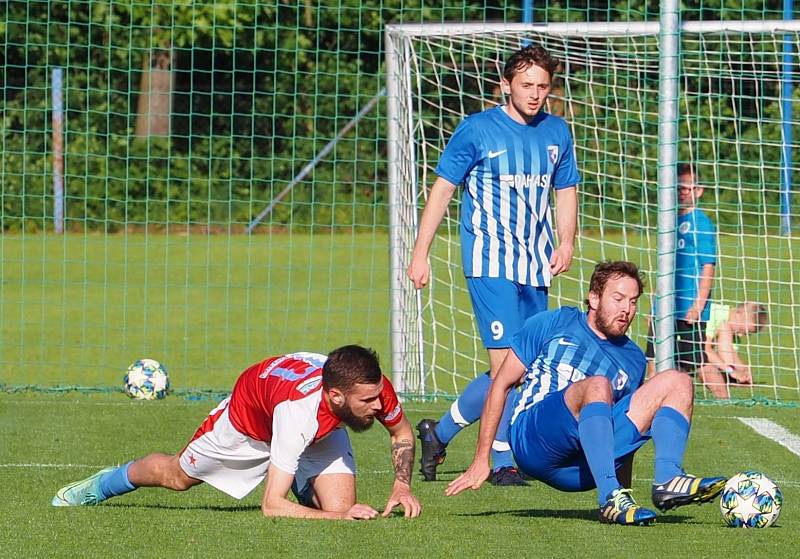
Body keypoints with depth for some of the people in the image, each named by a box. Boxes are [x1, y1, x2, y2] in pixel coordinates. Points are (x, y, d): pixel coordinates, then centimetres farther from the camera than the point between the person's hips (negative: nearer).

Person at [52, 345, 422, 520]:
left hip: (321, 432, 3)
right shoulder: (298, 410, -50)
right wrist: (338, 517, -54)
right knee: (177, 476, 20)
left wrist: (402, 486, -24)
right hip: (250, 417, -3)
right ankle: (102, 485, 51)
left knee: (339, 505, -17)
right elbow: (272, 506, -46)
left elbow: (402, 434, -9)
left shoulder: (374, 388, -36)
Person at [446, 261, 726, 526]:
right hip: (532, 441, -4)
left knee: (677, 382, -6)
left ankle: (667, 479, -31)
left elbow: (627, 432, 26)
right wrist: (481, 460, 3)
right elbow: (502, 384, 9)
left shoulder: (633, 360, 20)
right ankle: (610, 499, -44)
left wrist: (625, 490, 15)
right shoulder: (553, 325, 10)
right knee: (597, 385, -33)